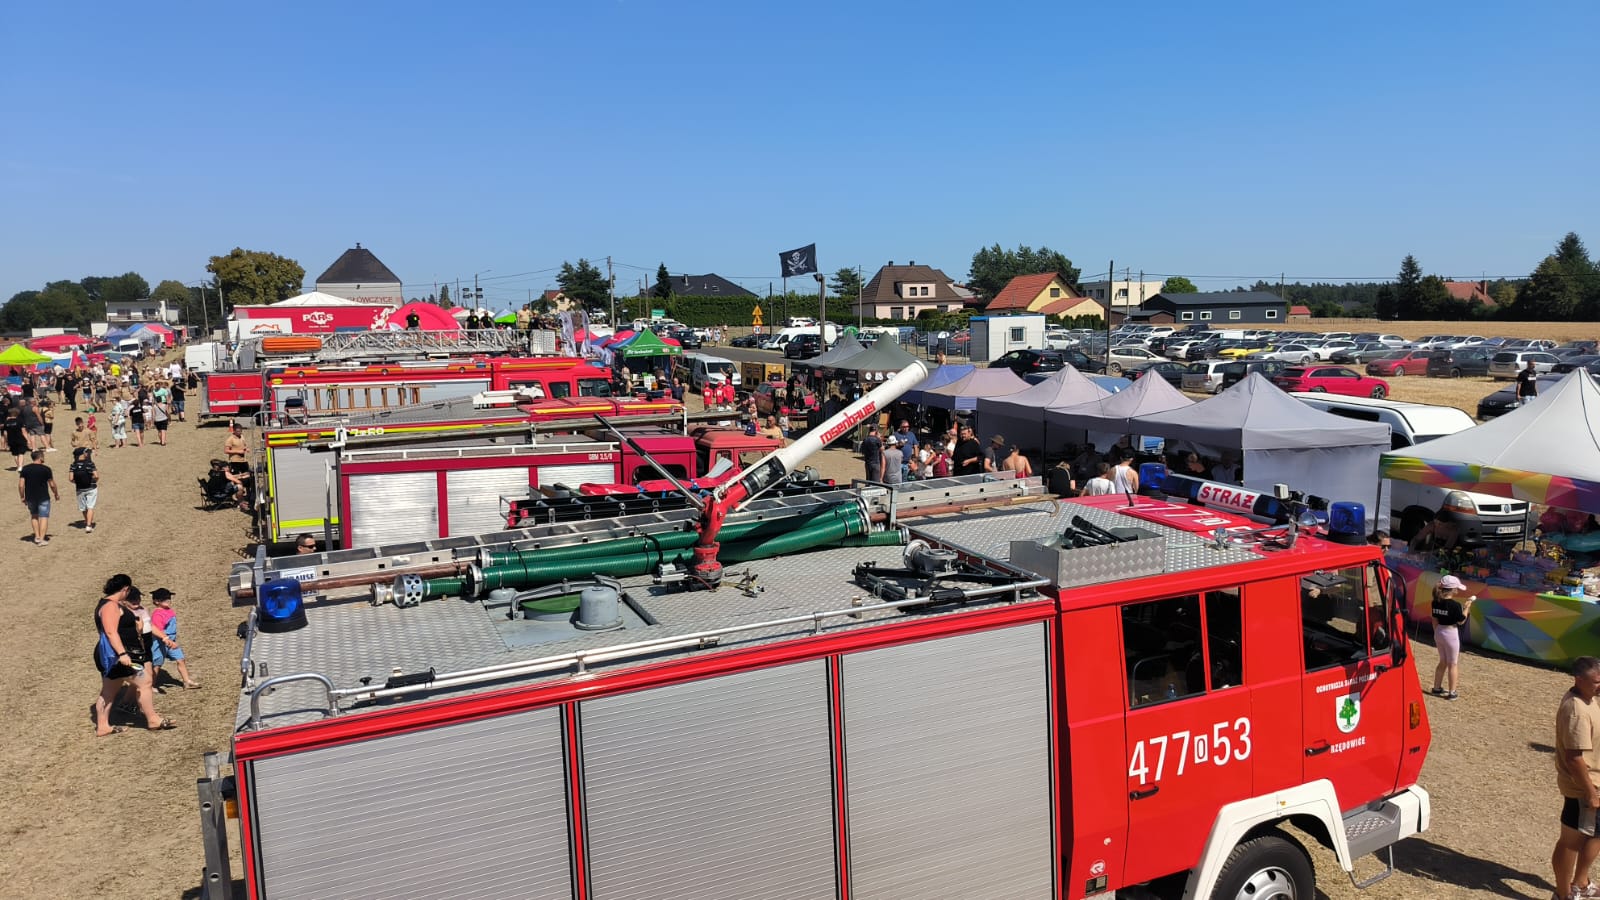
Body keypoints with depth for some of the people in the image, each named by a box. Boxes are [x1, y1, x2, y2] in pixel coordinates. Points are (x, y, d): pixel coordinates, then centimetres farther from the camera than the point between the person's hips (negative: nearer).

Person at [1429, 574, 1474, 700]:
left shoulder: (1436, 602, -1)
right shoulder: (1455, 604, -20)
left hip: (1438, 633, 6)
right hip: (1451, 634, -6)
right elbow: (1461, 621, -11)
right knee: (1453, 664, 7)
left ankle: (1436, 688, 27)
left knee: (1443, 662, 21)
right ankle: (1452, 692, 11)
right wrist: (1466, 607, -5)